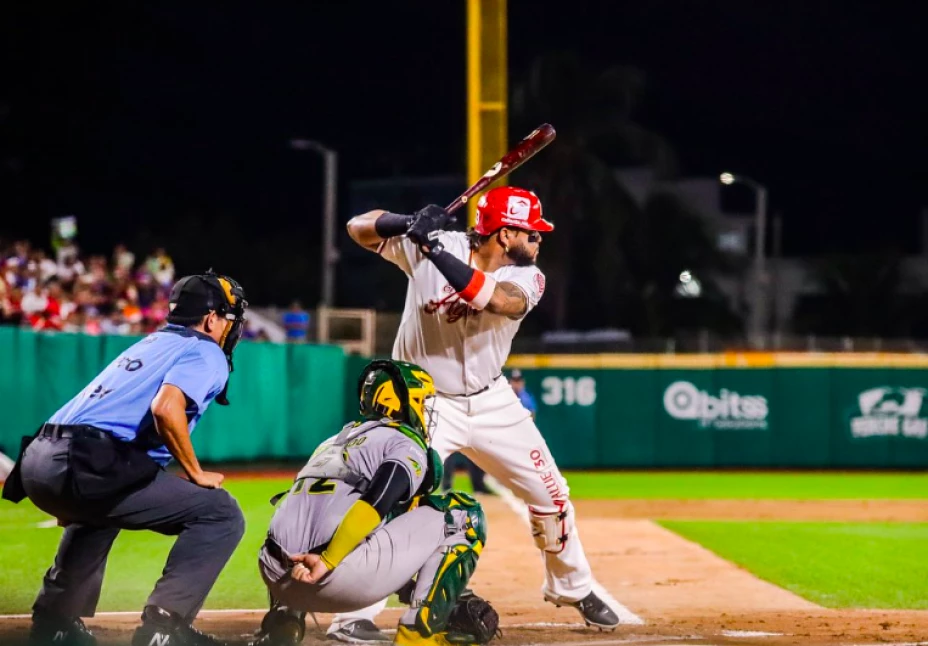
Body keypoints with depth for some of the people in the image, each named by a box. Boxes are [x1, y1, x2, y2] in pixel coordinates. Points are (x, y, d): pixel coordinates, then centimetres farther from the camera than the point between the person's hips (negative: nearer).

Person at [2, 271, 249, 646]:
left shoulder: (151, 344, 29)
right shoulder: (205, 352, 4)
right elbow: (166, 408, -15)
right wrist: (196, 474, -4)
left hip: (37, 462, 9)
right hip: (85, 469, -9)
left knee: (97, 511, 42)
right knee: (221, 515, -4)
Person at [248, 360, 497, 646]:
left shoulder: (335, 441, 30)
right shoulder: (406, 443, 8)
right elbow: (375, 504, -13)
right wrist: (327, 561, -22)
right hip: (339, 576, -7)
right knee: (463, 515, 7)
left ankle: (282, 619, 20)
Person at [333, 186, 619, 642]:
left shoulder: (527, 279, -10)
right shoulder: (432, 246, -15)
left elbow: (498, 299, -33)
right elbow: (359, 228, -14)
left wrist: (436, 252, -41)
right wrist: (409, 225, -34)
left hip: (492, 403, 4)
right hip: (425, 401, -4)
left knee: (550, 494, 10)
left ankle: (572, 589, 33)